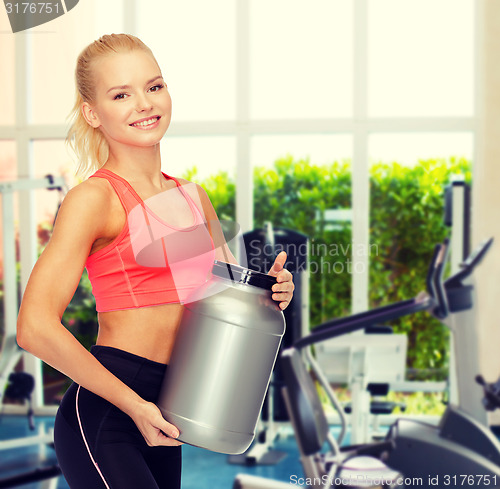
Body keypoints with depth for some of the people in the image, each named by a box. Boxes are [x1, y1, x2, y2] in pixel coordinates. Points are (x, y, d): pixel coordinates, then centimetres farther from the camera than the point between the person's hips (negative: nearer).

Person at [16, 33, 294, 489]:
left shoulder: (194, 197, 12)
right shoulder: (94, 199, -9)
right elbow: (36, 327, -17)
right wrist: (135, 405, -16)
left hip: (157, 427, 7)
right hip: (102, 419, -7)